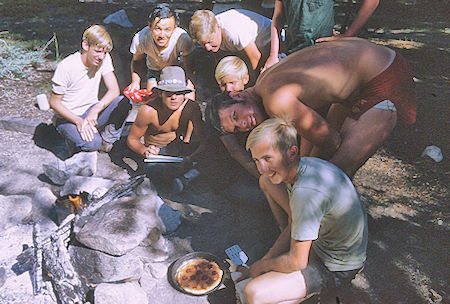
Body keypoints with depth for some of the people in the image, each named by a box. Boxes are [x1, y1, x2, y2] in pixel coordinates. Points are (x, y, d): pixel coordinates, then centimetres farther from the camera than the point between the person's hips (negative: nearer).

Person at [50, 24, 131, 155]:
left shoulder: (104, 58, -7)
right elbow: (54, 102, -13)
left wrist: (96, 109, -29)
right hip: (69, 116, -4)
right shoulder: (66, 67, -21)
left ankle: (106, 140, -2)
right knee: (92, 143, -34)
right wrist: (78, 121, -28)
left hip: (91, 111, 5)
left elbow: (114, 90, -11)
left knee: (123, 102, -24)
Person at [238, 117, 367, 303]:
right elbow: (292, 225, 5)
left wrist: (262, 265, -7)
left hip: (336, 269, -9)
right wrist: (267, 258, 1)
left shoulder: (306, 191, -36)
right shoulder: (303, 165, -8)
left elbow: (297, 262, -26)